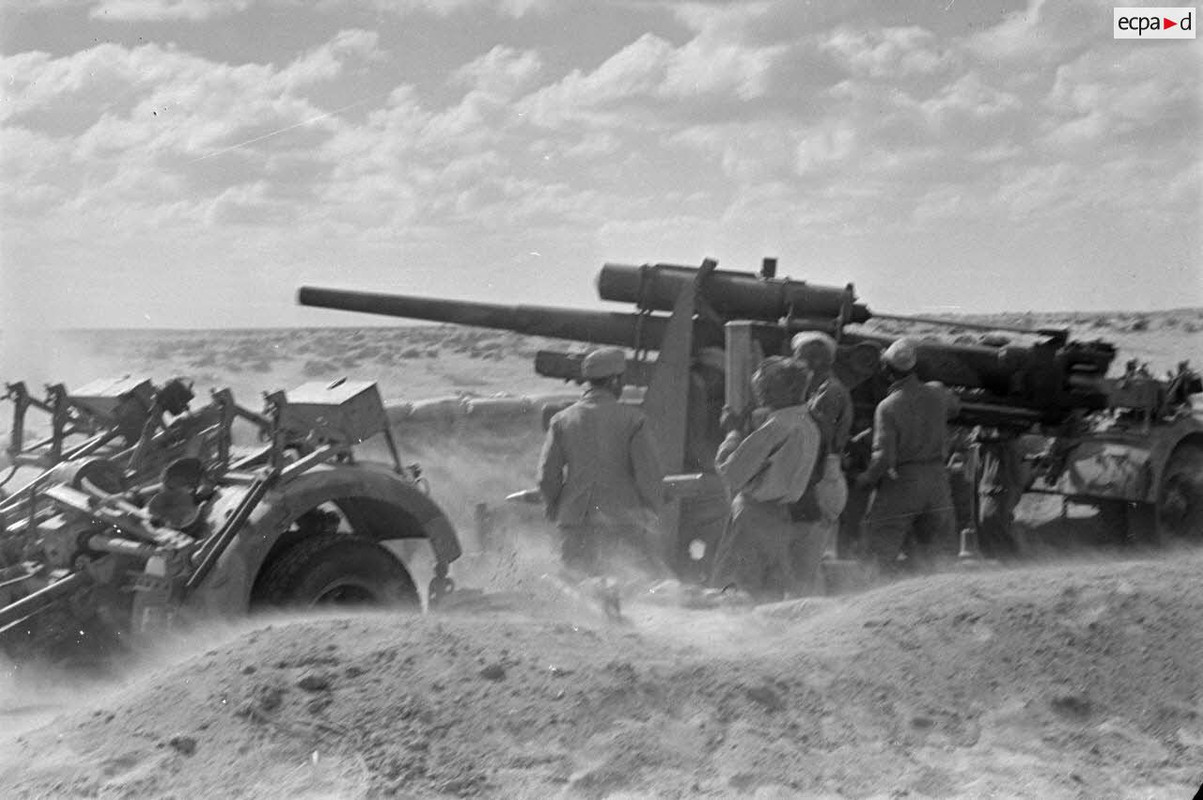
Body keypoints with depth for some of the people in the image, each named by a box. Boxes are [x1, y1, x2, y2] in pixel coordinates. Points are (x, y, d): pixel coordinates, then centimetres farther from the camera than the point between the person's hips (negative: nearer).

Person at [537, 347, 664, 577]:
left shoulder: (562, 420, 5)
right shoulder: (633, 419, -4)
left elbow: (547, 478, 2)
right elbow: (650, 477, -7)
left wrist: (557, 512, 17)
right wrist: (649, 513, 9)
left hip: (576, 523, 4)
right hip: (624, 521, -3)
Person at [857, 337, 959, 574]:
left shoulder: (887, 406, -18)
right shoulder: (936, 393, -5)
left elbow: (884, 455, -20)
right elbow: (952, 408, 21)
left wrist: (868, 478, -3)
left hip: (901, 481, -4)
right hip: (936, 477, 5)